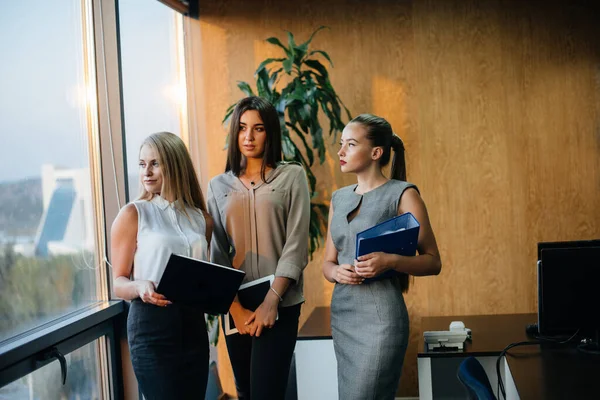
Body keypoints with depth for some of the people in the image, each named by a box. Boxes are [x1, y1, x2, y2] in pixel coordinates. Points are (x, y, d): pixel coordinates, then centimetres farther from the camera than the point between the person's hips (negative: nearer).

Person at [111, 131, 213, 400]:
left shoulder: (201, 219, 9)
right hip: (152, 326, -4)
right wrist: (140, 287, -24)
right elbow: (119, 283, -3)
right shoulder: (133, 214, -3)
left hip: (193, 324, 4)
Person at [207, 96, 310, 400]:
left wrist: (271, 301, -14)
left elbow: (296, 244, -6)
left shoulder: (292, 176, 0)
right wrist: (235, 308, -9)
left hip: (280, 304, -3)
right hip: (236, 306, 3)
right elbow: (217, 251, 2)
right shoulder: (219, 186, 7)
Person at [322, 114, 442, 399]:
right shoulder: (339, 198, 12)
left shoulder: (402, 194, -5)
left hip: (380, 316, -6)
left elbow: (433, 262, -5)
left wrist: (390, 261, -22)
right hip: (341, 314, 7)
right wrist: (337, 273, -7)